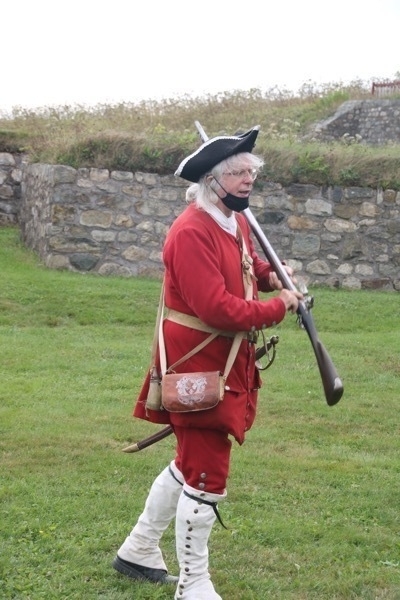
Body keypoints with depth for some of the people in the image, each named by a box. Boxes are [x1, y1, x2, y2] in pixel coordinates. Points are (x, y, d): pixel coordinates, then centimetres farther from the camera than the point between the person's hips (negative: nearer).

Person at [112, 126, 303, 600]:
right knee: (207, 477, -2)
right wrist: (277, 307, -20)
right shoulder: (192, 232, -22)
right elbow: (215, 307, -28)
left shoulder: (237, 221, 9)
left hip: (227, 361, 10)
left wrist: (269, 276, 5)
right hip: (198, 364, -10)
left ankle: (138, 552, 37)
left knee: (190, 464, 21)